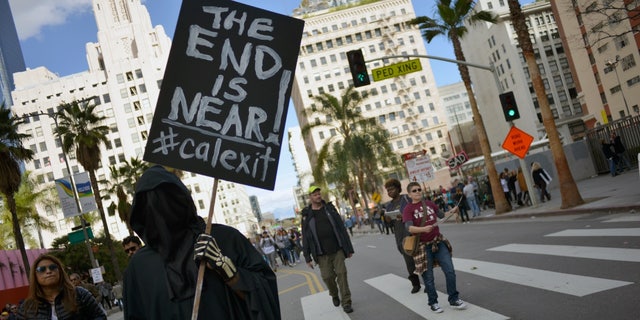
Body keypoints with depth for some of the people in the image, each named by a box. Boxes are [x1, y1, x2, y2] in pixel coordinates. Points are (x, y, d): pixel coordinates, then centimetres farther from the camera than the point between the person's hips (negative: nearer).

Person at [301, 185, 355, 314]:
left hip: (337, 250, 1)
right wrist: (307, 257, -2)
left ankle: (346, 302, 4)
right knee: (328, 277, 1)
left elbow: (342, 228, 6)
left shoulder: (329, 208, 6)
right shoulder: (306, 215, 1)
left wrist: (349, 248, 4)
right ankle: (334, 295, 30)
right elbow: (305, 237, 1)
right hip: (322, 254, -1)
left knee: (341, 274, -4)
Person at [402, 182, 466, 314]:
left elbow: (441, 215, 22)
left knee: (450, 271, 2)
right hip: (423, 246, -4)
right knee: (428, 278, 6)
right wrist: (424, 229, -38)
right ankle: (433, 303, 25)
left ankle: (454, 299, 19)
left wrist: (451, 211, 5)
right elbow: (410, 228, -22)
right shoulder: (408, 209, -9)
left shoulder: (429, 203, 6)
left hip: (439, 242, 4)